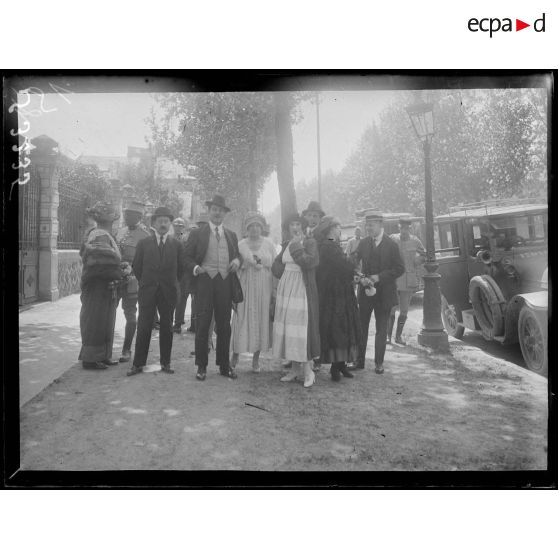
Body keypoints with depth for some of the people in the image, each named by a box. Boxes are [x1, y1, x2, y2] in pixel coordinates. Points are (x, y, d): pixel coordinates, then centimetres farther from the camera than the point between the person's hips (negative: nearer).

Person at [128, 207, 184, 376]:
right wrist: (144, 282, 7)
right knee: (143, 328, 0)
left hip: (168, 292, 1)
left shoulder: (177, 245, 5)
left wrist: (172, 284, 6)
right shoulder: (143, 243, 5)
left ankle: (165, 363, 15)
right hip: (147, 292, 0)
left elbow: (181, 268, 9)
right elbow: (136, 266, 9)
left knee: (167, 328, 6)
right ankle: (138, 364, 8)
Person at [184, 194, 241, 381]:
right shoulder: (197, 233, 7)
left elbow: (237, 255, 22)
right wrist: (195, 268, -15)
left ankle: (224, 365, 18)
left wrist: (237, 261, 0)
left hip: (225, 283, 3)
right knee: (202, 325, -1)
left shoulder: (231, 235, 17)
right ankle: (201, 366, 9)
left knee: (224, 325, 7)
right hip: (205, 281, -3)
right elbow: (187, 258, 4)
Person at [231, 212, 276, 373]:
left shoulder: (269, 244, 4)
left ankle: (256, 359, 17)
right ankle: (235, 356, 14)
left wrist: (275, 291, -3)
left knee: (262, 321, 5)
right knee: (242, 321, -1)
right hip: (246, 288, -1)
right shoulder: (241, 245, 2)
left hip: (264, 288, 1)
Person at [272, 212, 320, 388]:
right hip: (286, 289, 6)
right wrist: (285, 274, 1)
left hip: (302, 289, -6)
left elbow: (310, 262, -20)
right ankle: (295, 369, 15)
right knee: (288, 327, 6)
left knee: (300, 328, -8)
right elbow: (276, 265, 19)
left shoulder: (310, 243, -5)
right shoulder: (286, 244, 13)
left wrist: (296, 245, -15)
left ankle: (308, 371, 2)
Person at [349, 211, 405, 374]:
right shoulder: (363, 243, 4)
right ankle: (359, 361, 16)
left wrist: (379, 277, -16)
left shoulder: (391, 245, -5)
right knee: (362, 327, 7)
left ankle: (379, 363, 16)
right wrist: (361, 278, -17)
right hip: (365, 291, 3)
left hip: (384, 293, -3)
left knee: (381, 329, 6)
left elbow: (400, 268, -8)